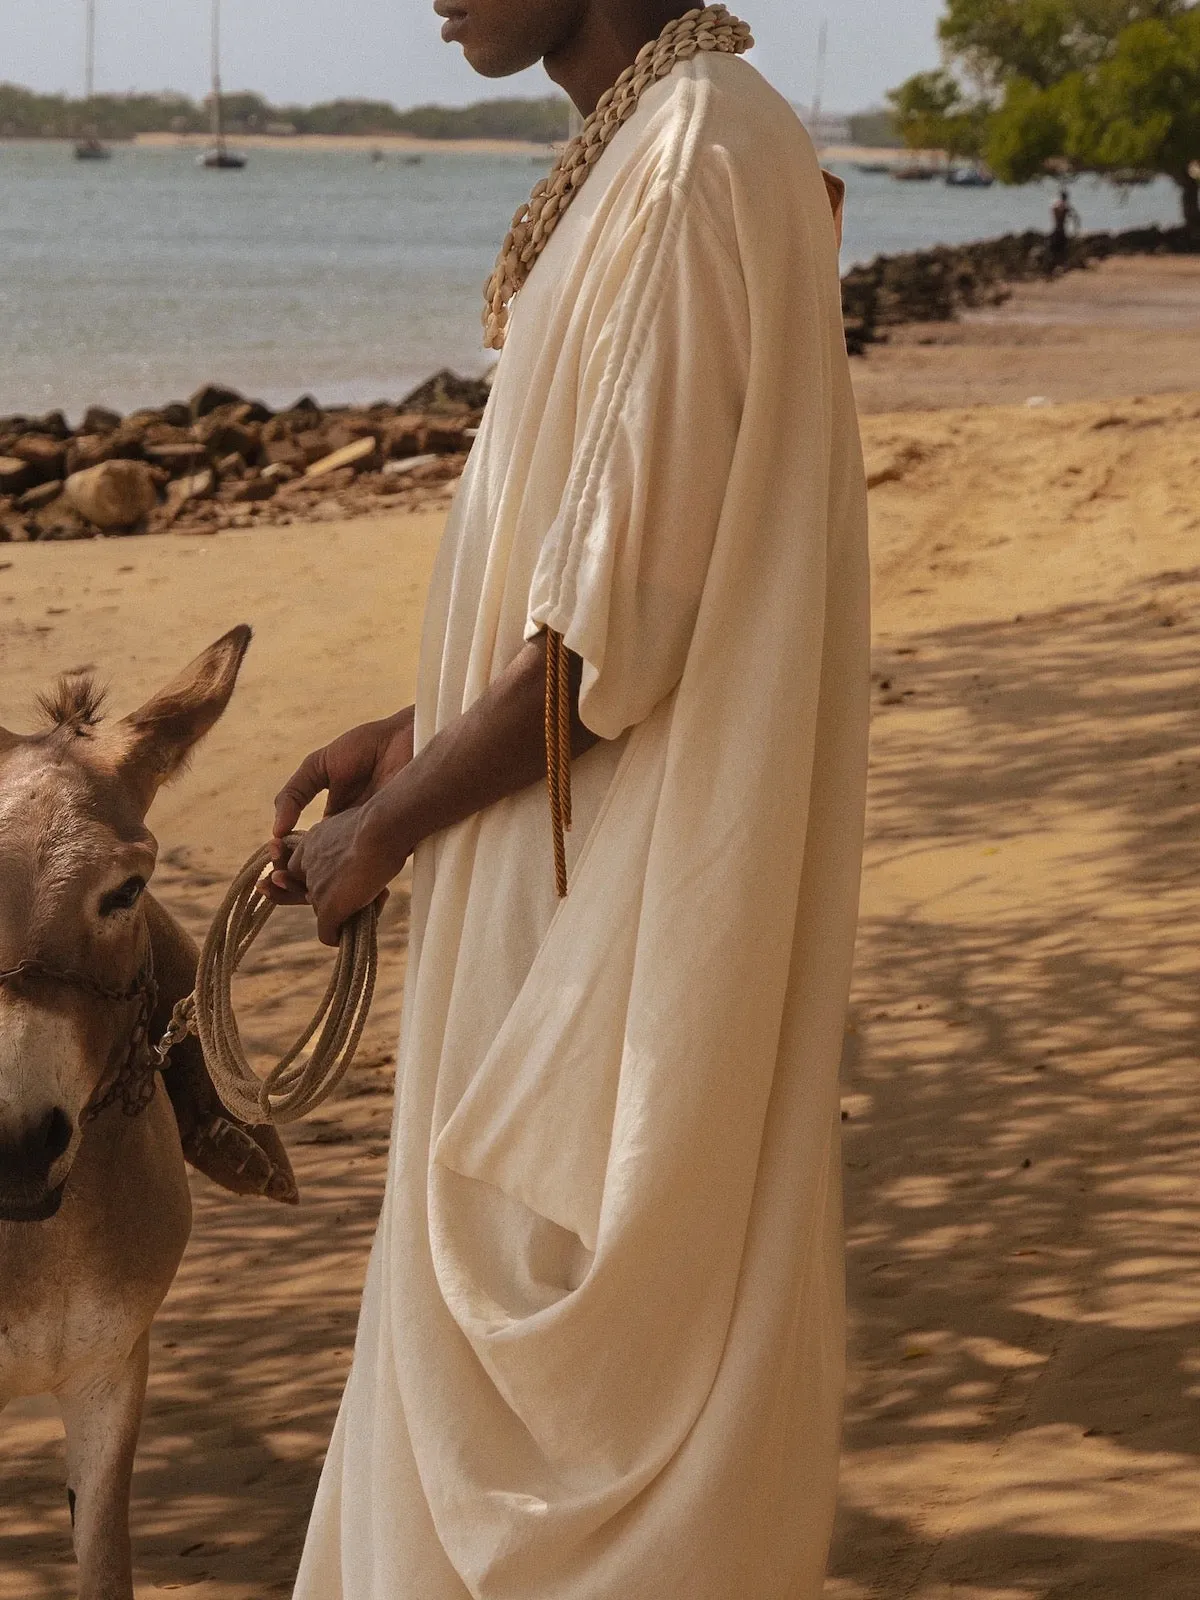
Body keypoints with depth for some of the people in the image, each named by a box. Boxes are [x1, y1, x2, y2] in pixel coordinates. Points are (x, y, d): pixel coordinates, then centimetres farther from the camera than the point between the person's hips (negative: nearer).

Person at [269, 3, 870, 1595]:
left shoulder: (696, 168, -21)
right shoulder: (654, 154, 10)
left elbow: (618, 625, -22)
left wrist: (389, 831, -11)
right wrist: (419, 731, 12)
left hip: (628, 909, -10)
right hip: (606, 881, 10)